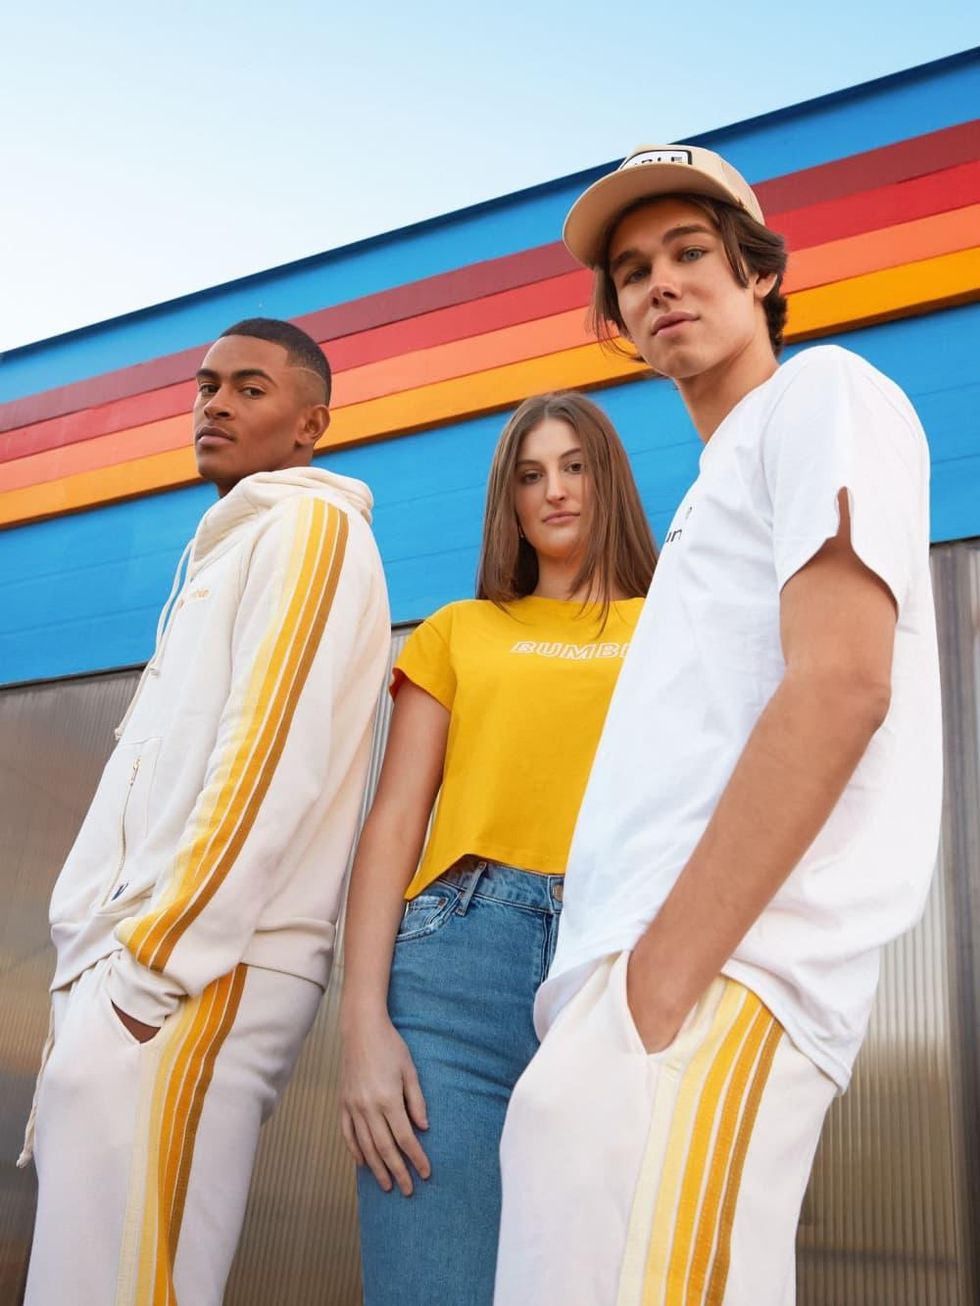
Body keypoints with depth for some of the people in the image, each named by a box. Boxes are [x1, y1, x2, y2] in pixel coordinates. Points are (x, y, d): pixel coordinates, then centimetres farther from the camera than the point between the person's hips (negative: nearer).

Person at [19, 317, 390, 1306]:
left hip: (202, 973, -9)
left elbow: (272, 761, -16)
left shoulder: (310, 527, -3)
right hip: (132, 962, 9)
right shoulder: (225, 548, 25)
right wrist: (101, 954, 15)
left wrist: (151, 963, -17)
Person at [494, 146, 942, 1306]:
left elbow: (839, 688, -14)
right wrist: (605, 994, 15)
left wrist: (660, 987, -18)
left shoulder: (825, 393, 3)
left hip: (714, 985, -9)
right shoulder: (719, 484, 29)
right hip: (637, 980, 9)